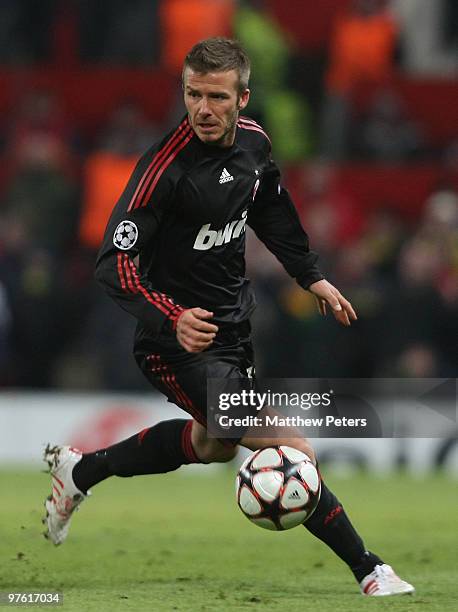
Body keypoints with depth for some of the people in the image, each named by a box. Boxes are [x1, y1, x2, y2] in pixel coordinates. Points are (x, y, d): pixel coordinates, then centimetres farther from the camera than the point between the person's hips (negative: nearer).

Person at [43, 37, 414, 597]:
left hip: (231, 326, 9)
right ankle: (368, 571, -6)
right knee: (291, 450, -18)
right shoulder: (168, 164, -26)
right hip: (178, 341, -9)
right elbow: (114, 262, -29)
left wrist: (312, 277, 18)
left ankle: (79, 471, 45)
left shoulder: (252, 142, -3)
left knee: (215, 443, 31)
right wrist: (173, 319, -43)